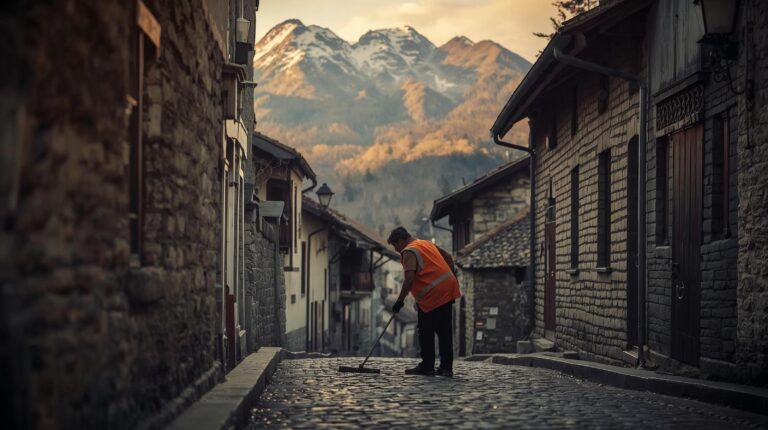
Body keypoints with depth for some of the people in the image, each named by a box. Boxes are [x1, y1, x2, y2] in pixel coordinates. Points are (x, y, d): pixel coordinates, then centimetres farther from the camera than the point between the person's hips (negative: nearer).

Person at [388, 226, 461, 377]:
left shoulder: (409, 251, -7)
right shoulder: (428, 243, 19)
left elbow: (409, 278, -18)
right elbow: (448, 257, 24)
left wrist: (400, 300, -17)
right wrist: (452, 276, 29)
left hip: (432, 295, -8)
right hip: (448, 289, 8)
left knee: (426, 333, 2)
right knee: (445, 332, 9)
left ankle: (427, 366, 5)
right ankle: (446, 367, 10)